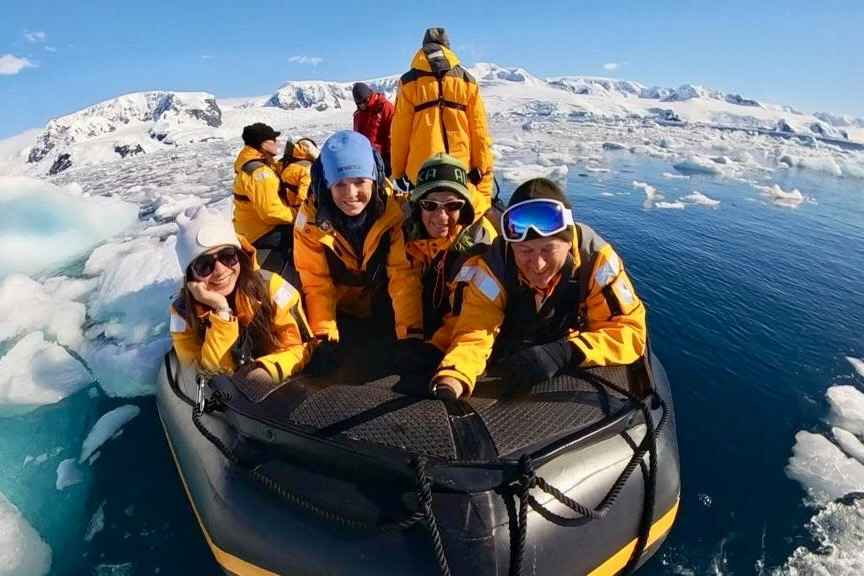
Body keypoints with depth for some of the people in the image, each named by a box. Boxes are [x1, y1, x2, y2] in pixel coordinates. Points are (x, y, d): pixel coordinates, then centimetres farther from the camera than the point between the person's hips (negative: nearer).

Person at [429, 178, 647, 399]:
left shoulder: (595, 258, -21)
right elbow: (472, 334, -25)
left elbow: (629, 332, -21)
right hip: (511, 378, -1)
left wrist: (563, 354, -36)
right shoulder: (493, 265, -22)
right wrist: (447, 388, -45)